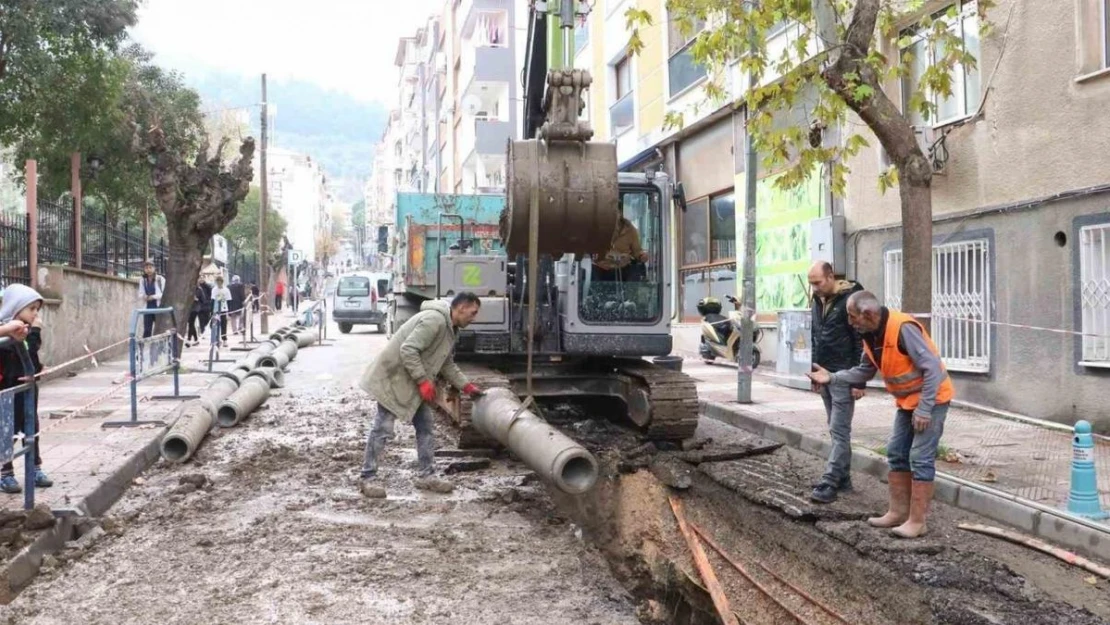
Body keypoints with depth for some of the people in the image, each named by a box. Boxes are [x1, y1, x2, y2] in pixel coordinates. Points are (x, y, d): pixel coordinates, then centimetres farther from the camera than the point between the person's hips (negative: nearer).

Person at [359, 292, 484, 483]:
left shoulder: (450, 329, 11)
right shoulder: (434, 319, -23)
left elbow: (447, 364, 20)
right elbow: (408, 350, -28)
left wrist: (466, 386, 15)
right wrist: (423, 381, -24)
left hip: (413, 383, 10)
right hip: (394, 378, -10)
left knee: (425, 427, 9)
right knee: (383, 427, -5)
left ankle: (428, 474, 16)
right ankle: (368, 476, 3)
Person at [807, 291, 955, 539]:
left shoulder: (903, 328, -28)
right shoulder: (870, 335, 0)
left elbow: (932, 368, -27)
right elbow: (864, 371, 9)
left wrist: (924, 409, -25)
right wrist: (832, 377, -3)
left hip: (931, 399, -9)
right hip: (907, 401, 9)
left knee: (920, 459, -8)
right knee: (896, 454, 11)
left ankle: (917, 521, -3)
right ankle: (898, 512, 19)